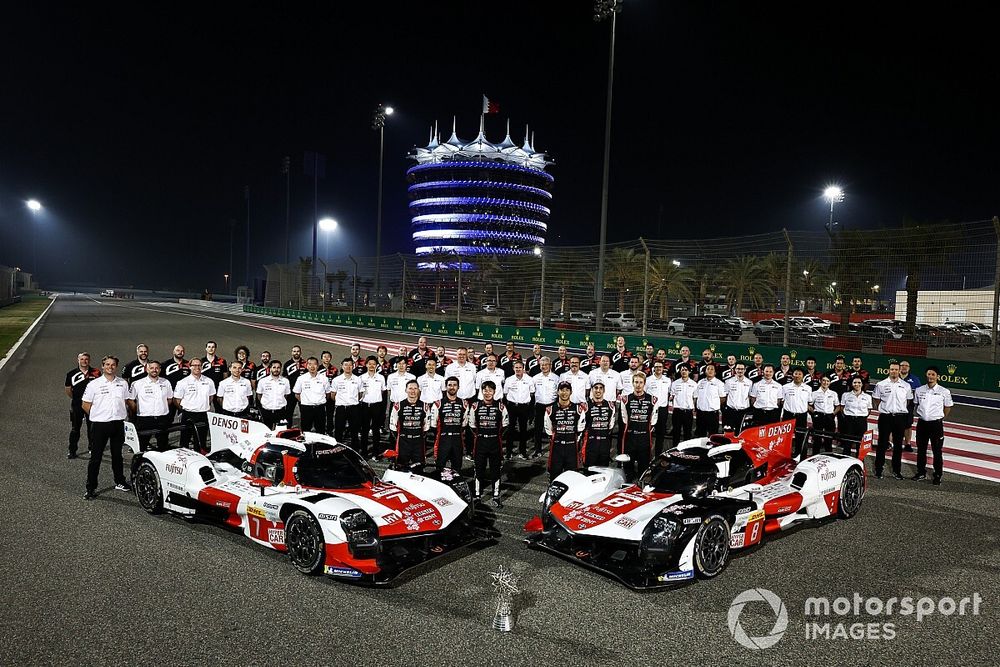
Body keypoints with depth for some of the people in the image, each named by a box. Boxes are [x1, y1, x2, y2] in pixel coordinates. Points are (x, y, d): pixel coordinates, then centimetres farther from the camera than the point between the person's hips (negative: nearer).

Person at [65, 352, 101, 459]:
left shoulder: (96, 373, 1)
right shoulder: (71, 374, 4)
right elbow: (68, 389, 12)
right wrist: (76, 398, 9)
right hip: (77, 405, 0)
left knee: (92, 428, 9)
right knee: (75, 429, 1)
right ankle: (72, 451, 7)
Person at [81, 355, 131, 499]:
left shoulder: (123, 383, 6)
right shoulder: (94, 384, -4)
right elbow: (85, 405, 1)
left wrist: (121, 413, 9)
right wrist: (97, 415, 1)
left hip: (118, 423, 3)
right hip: (99, 424, -3)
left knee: (117, 455, 16)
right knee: (96, 457, 0)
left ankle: (120, 482, 28)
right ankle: (91, 488, 8)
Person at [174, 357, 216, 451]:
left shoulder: (209, 382, 7)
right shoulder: (183, 382, -2)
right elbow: (176, 401, 1)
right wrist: (186, 409, 1)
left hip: (203, 416, 3)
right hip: (188, 416, -3)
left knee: (201, 442, 9)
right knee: (185, 441, 3)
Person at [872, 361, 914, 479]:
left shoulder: (906, 386, 6)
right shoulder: (881, 385, 1)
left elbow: (909, 401, 16)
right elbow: (875, 399, 9)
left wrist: (902, 410, 8)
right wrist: (881, 409, 3)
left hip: (900, 417, 2)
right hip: (885, 417, -2)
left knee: (898, 445, 8)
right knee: (882, 444, 2)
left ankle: (896, 470, 17)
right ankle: (878, 469, 9)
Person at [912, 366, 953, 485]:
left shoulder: (944, 392, -4)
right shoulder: (919, 390, 4)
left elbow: (948, 407, 7)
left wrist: (941, 418, 3)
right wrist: (920, 415, 7)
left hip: (936, 424, -3)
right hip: (922, 423, 3)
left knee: (937, 451, 2)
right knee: (921, 449, 12)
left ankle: (938, 475, 13)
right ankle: (921, 473, 25)